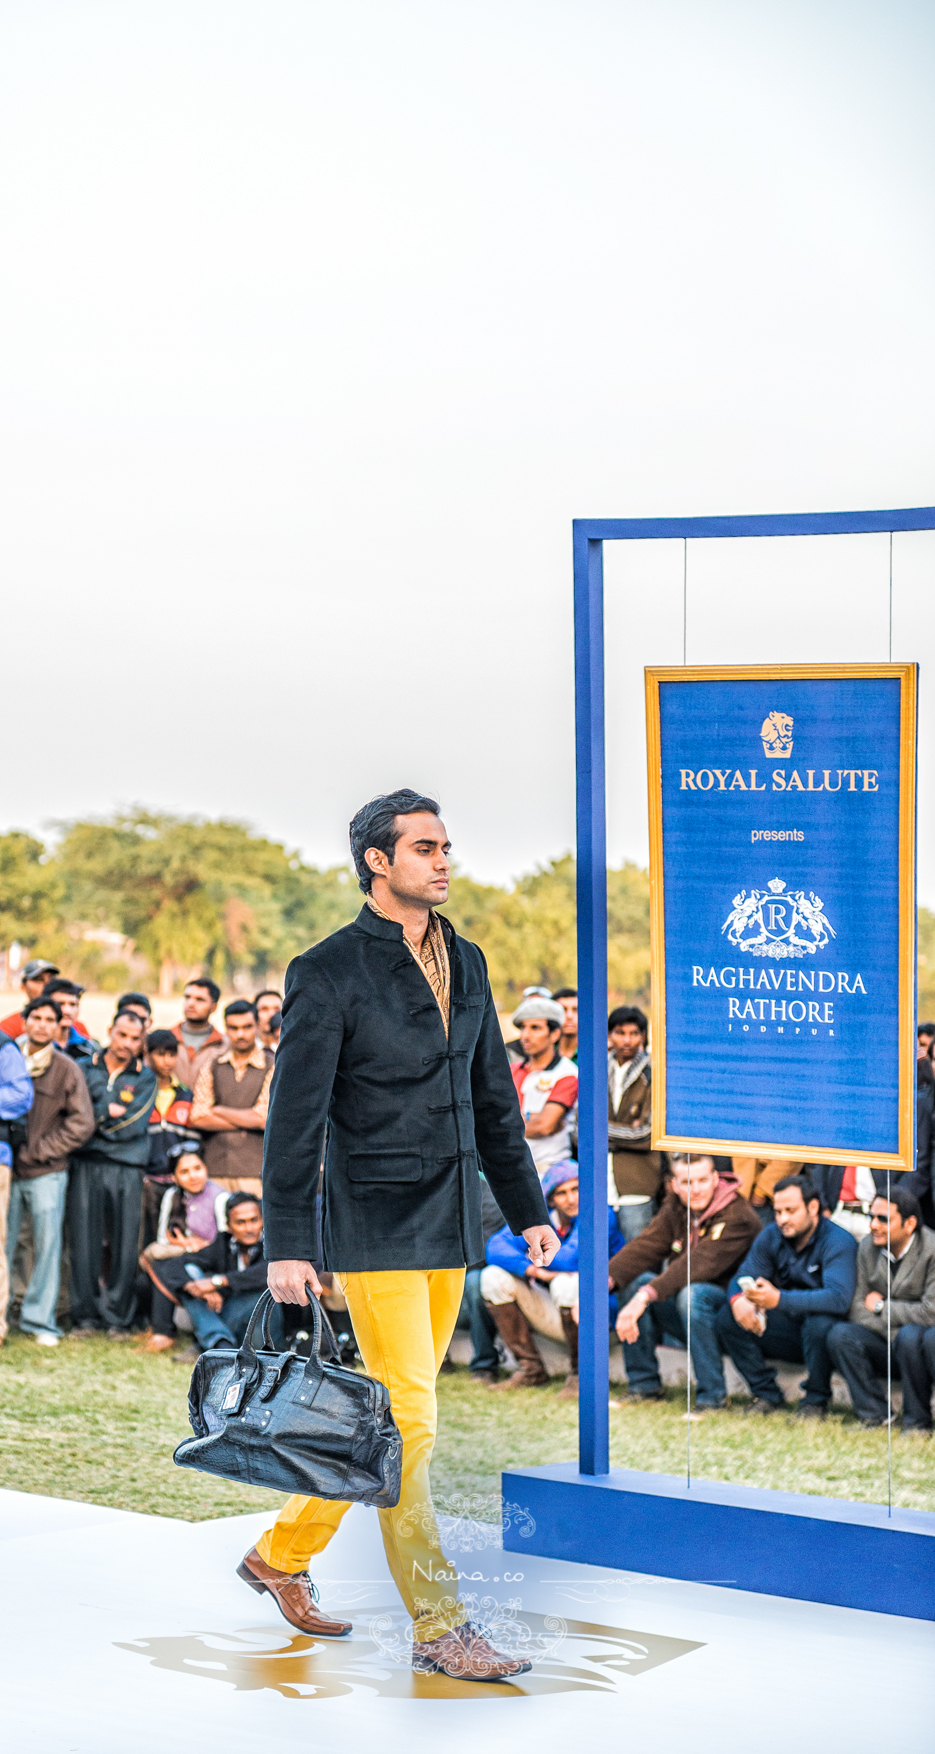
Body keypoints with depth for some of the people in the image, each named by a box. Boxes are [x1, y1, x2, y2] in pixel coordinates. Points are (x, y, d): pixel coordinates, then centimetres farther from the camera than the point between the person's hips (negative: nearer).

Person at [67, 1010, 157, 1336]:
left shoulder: (146, 1078, 10)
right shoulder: (86, 1068, 12)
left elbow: (133, 1126, -2)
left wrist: (94, 1118, -1)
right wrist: (107, 1111, -5)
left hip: (126, 1168, 0)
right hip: (86, 1164, 0)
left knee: (125, 1244, -2)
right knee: (83, 1242, -3)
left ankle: (117, 1318, 7)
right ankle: (85, 1316, 4)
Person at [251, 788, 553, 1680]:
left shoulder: (465, 963, 12)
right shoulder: (330, 971, -9)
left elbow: (492, 1097, 19)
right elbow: (294, 1115, -10)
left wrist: (528, 1207, 15)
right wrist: (285, 1245, -14)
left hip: (450, 1228, 7)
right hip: (375, 1229, -7)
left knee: (392, 1414, 12)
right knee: (406, 1422, -7)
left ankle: (284, 1554, 28)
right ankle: (438, 1625, -2)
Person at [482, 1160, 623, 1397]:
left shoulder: (602, 1215, -16)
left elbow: (572, 1259, -31)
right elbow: (496, 1247, -12)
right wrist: (534, 1270, -29)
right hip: (552, 1318, 6)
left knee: (565, 1282, -35)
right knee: (493, 1277, -9)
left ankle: (580, 1374, -18)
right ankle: (530, 1369, -3)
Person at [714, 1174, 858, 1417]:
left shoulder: (838, 1242, -20)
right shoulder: (771, 1236, 0)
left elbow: (839, 1298, -35)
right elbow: (743, 1277, 1)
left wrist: (779, 1299, -47)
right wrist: (739, 1299, -27)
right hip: (789, 1328, 6)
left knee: (819, 1323, -39)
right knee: (727, 1319, -13)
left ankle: (815, 1401, -16)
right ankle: (767, 1394, -2)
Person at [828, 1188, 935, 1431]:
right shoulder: (868, 1247, 3)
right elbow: (858, 1308, 1)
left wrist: (882, 1307, -10)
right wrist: (891, 1331, -17)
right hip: (886, 1343, 5)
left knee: (910, 1336, -37)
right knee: (839, 1334, -20)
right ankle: (874, 1416, -12)